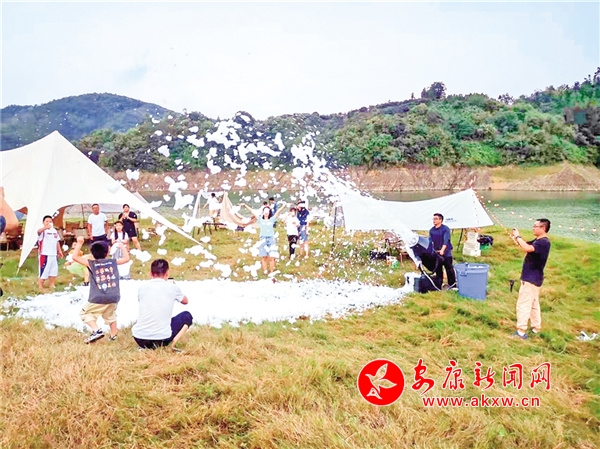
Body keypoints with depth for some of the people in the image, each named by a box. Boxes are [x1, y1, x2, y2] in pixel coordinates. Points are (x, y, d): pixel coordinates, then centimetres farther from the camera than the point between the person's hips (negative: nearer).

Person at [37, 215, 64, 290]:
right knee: (44, 271, -4)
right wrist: (46, 227, -58)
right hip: (45, 254, -7)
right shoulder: (43, 230, -11)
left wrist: (59, 250, 15)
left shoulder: (54, 231, 13)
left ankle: (51, 285, 25)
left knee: (54, 270, 13)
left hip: (54, 254, 7)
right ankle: (40, 286, 8)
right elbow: (39, 231, -37)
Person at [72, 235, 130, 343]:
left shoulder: (91, 264, -1)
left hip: (98, 299, -4)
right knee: (110, 315, 27)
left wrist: (79, 243, 3)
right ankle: (113, 335, 31)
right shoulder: (113, 262, 7)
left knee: (85, 313, 14)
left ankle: (97, 331, -3)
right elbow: (126, 258, 22)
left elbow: (75, 257, -2)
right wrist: (123, 247, 34)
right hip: (114, 297, 4)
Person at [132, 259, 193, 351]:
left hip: (139, 338, 4)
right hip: (162, 338, -3)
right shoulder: (172, 287, -1)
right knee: (187, 316, 21)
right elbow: (185, 301, 20)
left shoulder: (142, 287, 4)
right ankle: (172, 344, -1)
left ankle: (145, 346, 12)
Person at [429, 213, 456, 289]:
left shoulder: (446, 229, -8)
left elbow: (446, 240, -18)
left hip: (446, 252, -5)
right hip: (436, 252, 5)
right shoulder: (431, 230, 8)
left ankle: (452, 284, 6)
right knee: (438, 269, 10)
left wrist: (442, 250, -31)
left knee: (449, 269, -3)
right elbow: (430, 241, 5)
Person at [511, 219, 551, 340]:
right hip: (533, 278, 10)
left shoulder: (544, 242, -21)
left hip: (531, 279, -10)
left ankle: (521, 331, -7)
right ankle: (536, 328, 29)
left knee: (523, 304, -8)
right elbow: (525, 245, 10)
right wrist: (516, 238, -8)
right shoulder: (538, 240, 10)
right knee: (534, 304, 18)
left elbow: (527, 248, -36)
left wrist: (518, 236, -24)